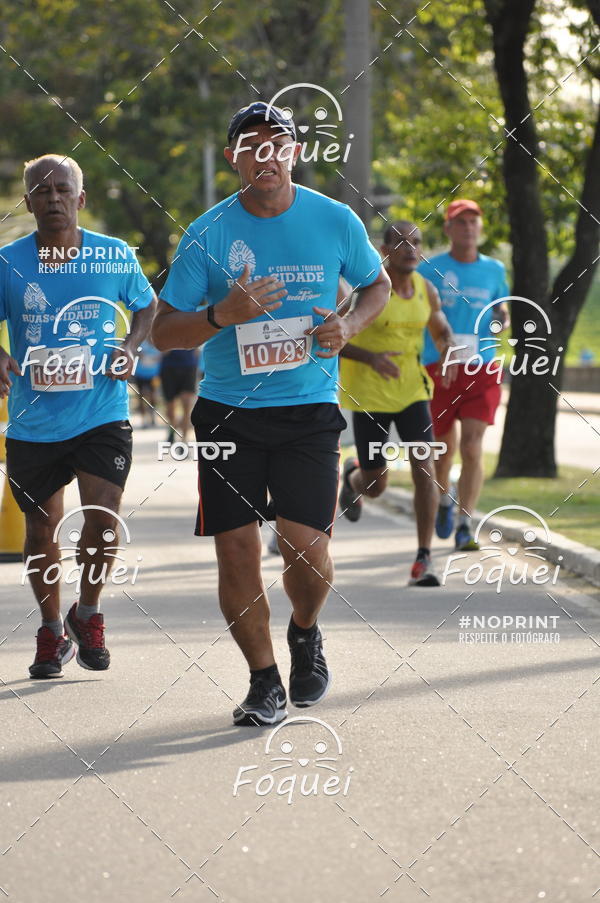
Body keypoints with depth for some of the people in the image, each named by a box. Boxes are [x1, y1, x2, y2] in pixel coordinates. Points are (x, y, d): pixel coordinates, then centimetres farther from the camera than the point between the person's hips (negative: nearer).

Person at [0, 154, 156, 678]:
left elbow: (148, 306, 15)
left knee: (102, 520, -16)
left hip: (102, 415, -1)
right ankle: (52, 631, 30)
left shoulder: (116, 256, -1)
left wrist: (132, 346, -4)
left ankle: (88, 614, 11)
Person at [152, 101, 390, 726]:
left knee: (306, 546, -11)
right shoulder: (207, 234, -4)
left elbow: (378, 284, 17)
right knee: (235, 549, -3)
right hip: (227, 411, 0)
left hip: (309, 409, 0)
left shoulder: (335, 221, -1)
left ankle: (305, 634, 23)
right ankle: (264, 682, 14)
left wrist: (349, 326, -3)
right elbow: (163, 332, -3)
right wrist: (223, 314, -21)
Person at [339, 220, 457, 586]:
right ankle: (353, 476, 46)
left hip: (412, 389, 3)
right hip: (369, 394, -3)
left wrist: (449, 351, -7)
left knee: (424, 468, -17)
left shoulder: (426, 290, -1)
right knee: (375, 486, 6)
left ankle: (424, 560, -10)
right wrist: (370, 357, -31)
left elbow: (442, 330, 17)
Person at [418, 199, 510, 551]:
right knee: (444, 449, 10)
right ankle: (445, 498, 42)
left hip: (481, 368, 1)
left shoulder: (494, 270, 10)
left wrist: (502, 323, -1)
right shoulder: (431, 269, 1)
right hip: (439, 368, -1)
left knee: (472, 448, -14)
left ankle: (465, 526, -13)